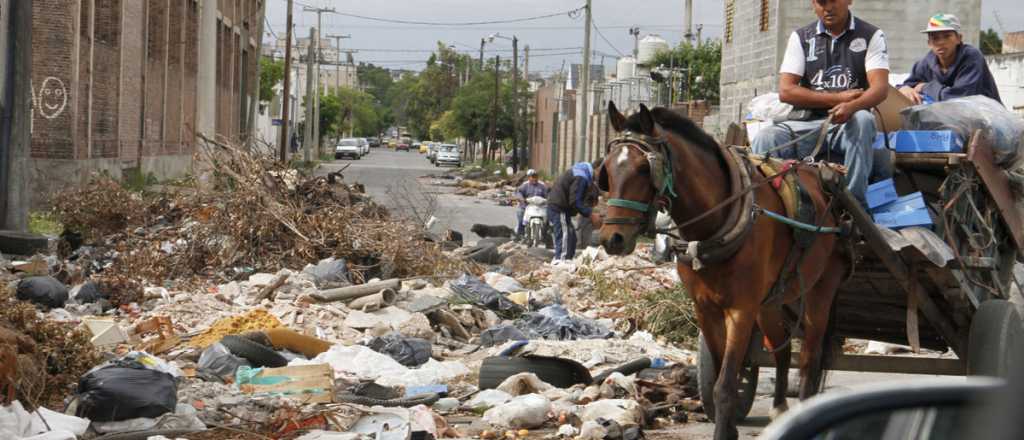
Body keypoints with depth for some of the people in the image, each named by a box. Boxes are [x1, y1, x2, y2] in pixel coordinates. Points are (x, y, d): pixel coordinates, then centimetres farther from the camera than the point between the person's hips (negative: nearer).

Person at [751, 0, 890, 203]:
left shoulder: (871, 36, 6)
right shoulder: (800, 37, 12)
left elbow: (880, 88, -8)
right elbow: (786, 91, 2)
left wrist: (851, 106, -30)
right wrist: (837, 98, -8)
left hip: (848, 121, -1)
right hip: (805, 122, 2)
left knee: (862, 119, -36)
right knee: (764, 140, -26)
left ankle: (854, 201, -31)